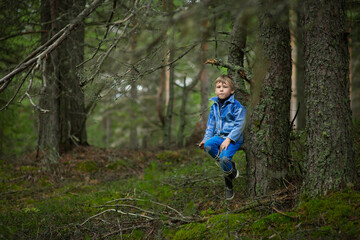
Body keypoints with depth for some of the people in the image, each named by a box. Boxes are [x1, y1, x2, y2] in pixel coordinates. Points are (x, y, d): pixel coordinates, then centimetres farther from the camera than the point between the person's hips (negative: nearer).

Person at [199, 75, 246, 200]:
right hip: (219, 136, 5)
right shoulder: (214, 106, 13)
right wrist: (206, 139, 2)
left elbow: (239, 125, -12)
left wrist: (228, 139, -22)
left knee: (224, 157, -30)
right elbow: (211, 125, 17)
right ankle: (230, 166, -9)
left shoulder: (236, 106, -7)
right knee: (208, 145, -29)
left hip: (234, 138, -5)